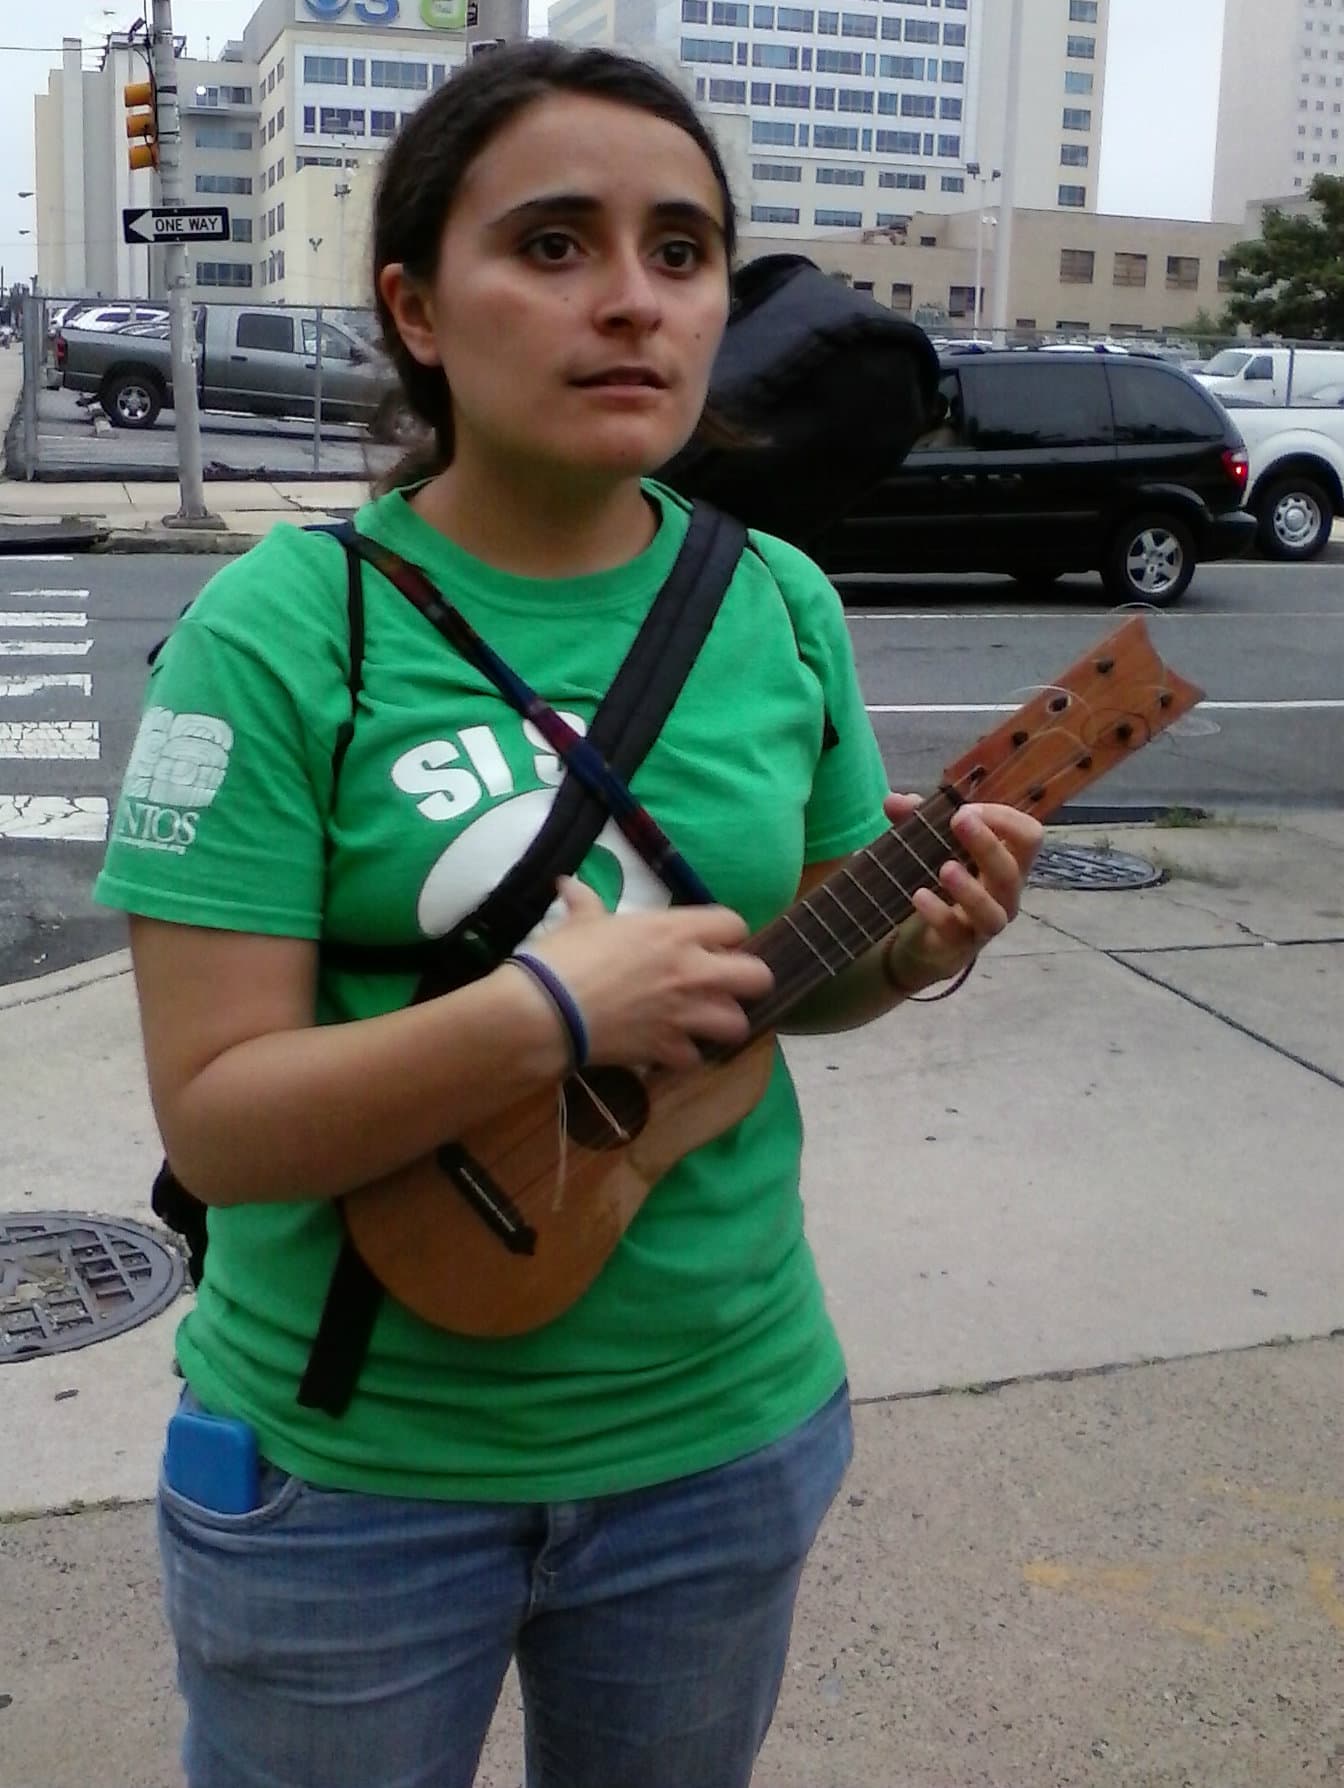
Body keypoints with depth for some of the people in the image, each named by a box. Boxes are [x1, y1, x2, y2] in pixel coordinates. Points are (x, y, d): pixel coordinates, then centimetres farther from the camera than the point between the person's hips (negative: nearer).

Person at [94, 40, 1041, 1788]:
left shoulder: (782, 604, -4)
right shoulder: (281, 631, -17)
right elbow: (215, 1118, -18)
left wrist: (915, 942, -13)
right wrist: (549, 1011, -31)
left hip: (725, 1425, 4)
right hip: (349, 1463, -3)